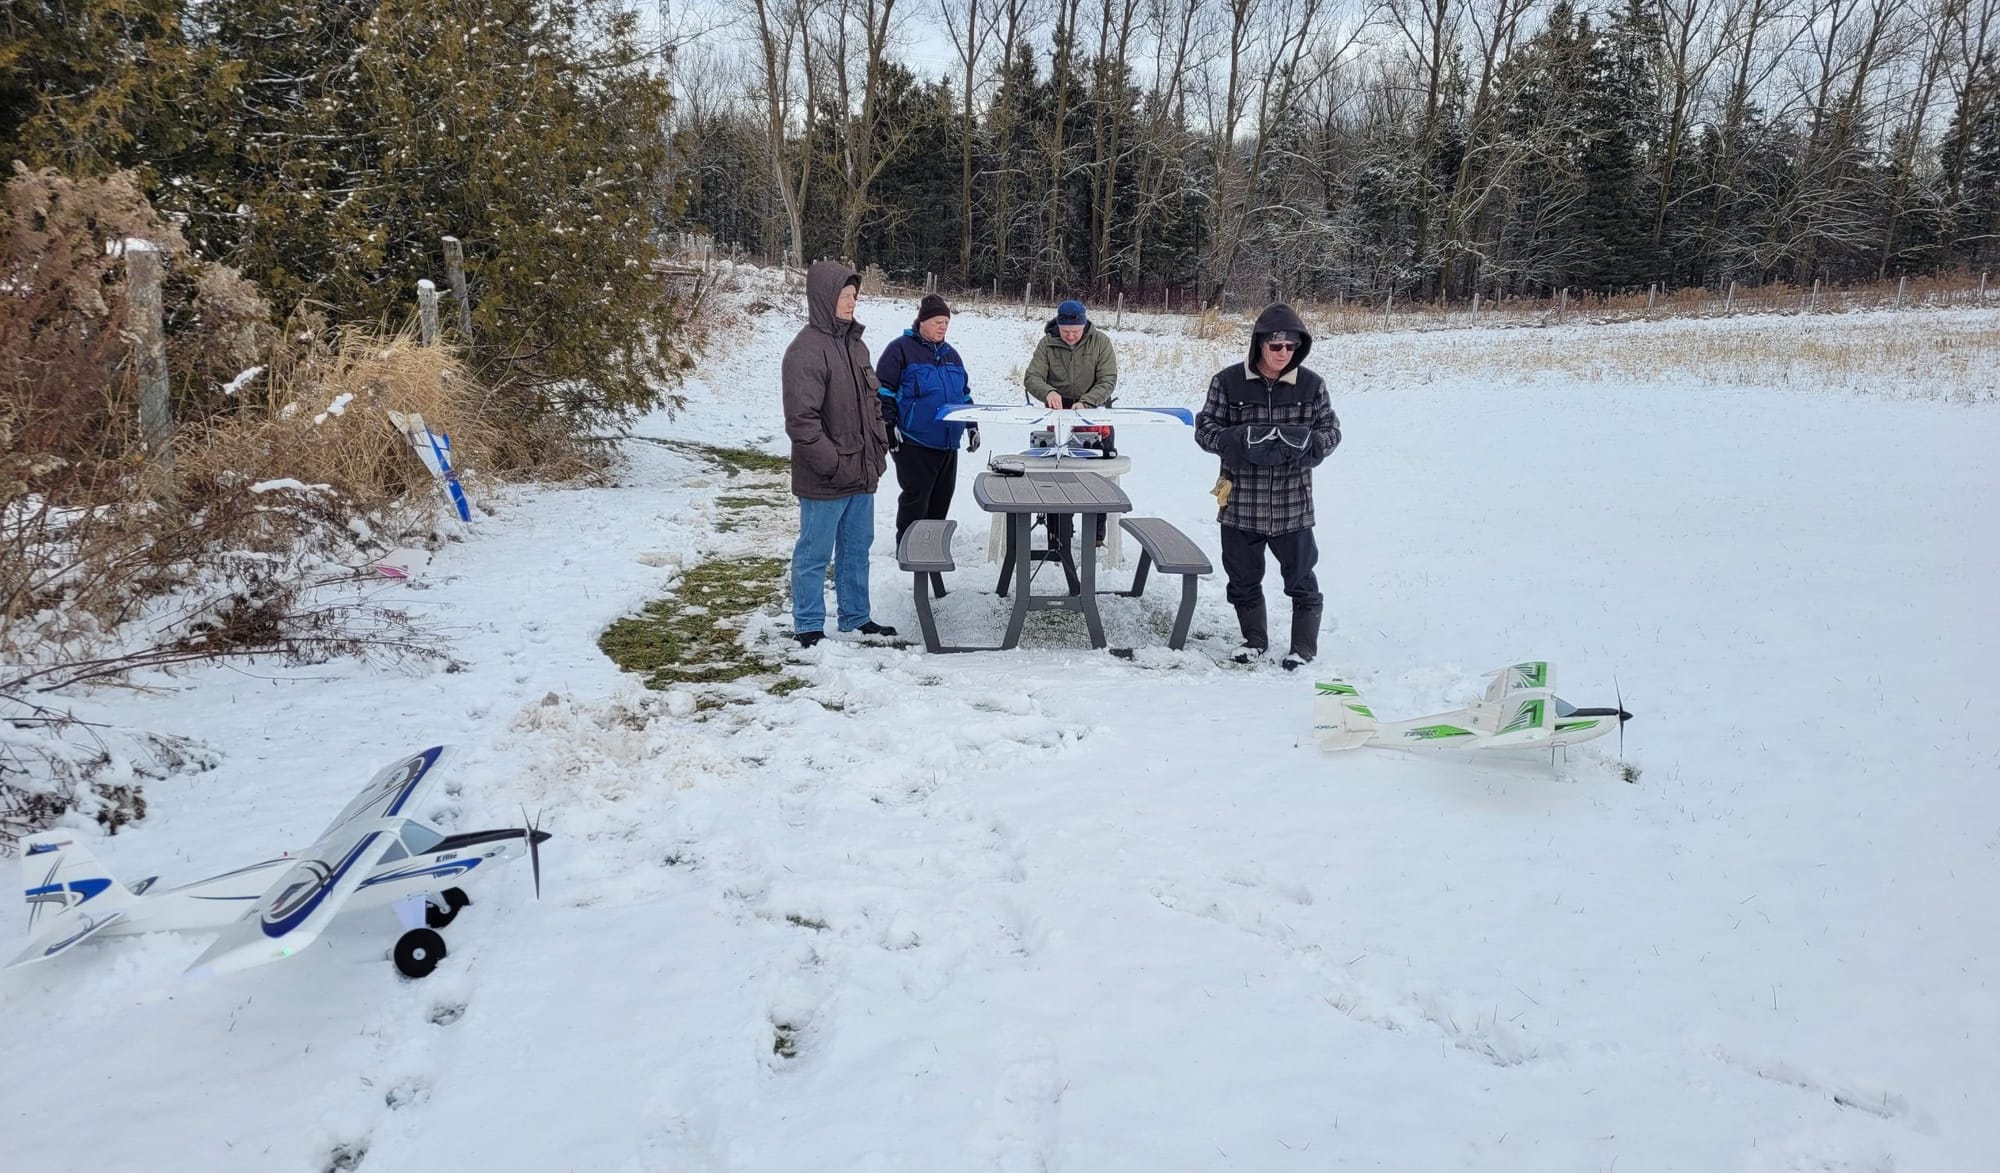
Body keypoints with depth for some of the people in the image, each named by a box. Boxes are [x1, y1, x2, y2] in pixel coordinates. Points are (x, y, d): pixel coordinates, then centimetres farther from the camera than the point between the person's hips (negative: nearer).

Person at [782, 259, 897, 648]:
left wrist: (879, 448, 13)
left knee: (857, 549, 17)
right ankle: (808, 627, 14)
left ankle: (856, 618, 30)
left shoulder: (855, 343, 12)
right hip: (824, 482, -8)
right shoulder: (806, 350, -16)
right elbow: (801, 419, -20)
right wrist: (834, 463, -20)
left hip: (861, 472, 8)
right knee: (815, 554, 3)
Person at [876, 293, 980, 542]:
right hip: (914, 442, -7)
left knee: (941, 497, 10)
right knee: (916, 497, -5)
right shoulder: (901, 349, -4)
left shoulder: (950, 354, 17)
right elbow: (884, 391, -7)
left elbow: (964, 394, 24)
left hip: (948, 442, 7)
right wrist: (889, 427, -13)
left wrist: (972, 425, 16)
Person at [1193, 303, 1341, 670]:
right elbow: (1205, 428, 0)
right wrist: (1237, 440, -21)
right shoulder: (1228, 382, -4)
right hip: (1241, 503, 1)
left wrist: (1307, 443, -16)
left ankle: (1304, 647, 24)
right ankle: (1255, 640, 34)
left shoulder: (1311, 385, -1)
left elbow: (1331, 430, 7)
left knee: (1301, 579, 7)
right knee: (1243, 578, 14)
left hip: (1292, 505, 0)